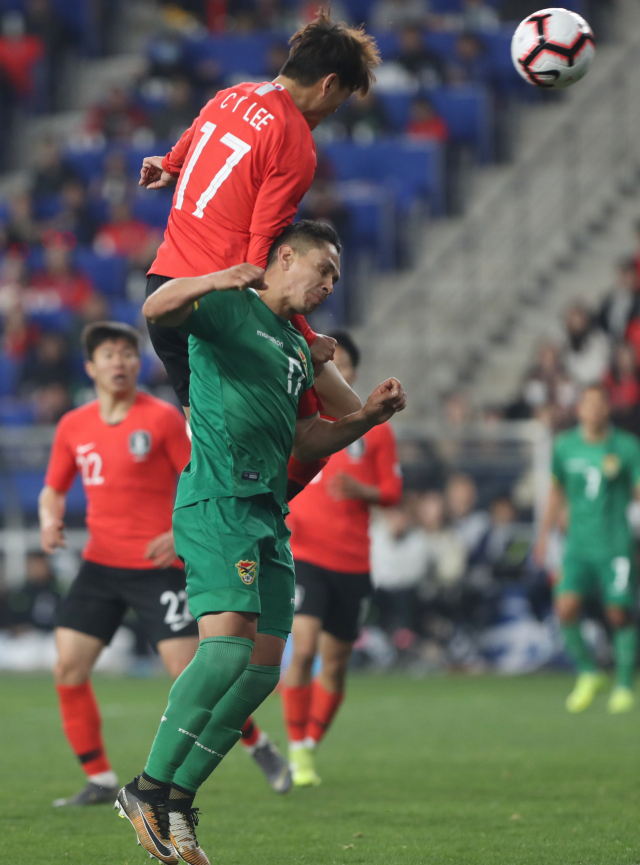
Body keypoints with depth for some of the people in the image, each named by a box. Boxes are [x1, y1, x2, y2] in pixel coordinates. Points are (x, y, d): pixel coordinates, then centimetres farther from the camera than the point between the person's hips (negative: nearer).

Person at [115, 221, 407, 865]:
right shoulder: (228, 308, 2)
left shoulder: (298, 349, 27)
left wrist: (366, 418, 16)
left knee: (264, 665, 0)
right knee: (229, 642, -23)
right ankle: (148, 788, -15)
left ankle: (177, 801, 6)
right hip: (218, 502, -9)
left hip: (269, 513, 9)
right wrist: (214, 280, -36)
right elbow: (157, 310, -17)